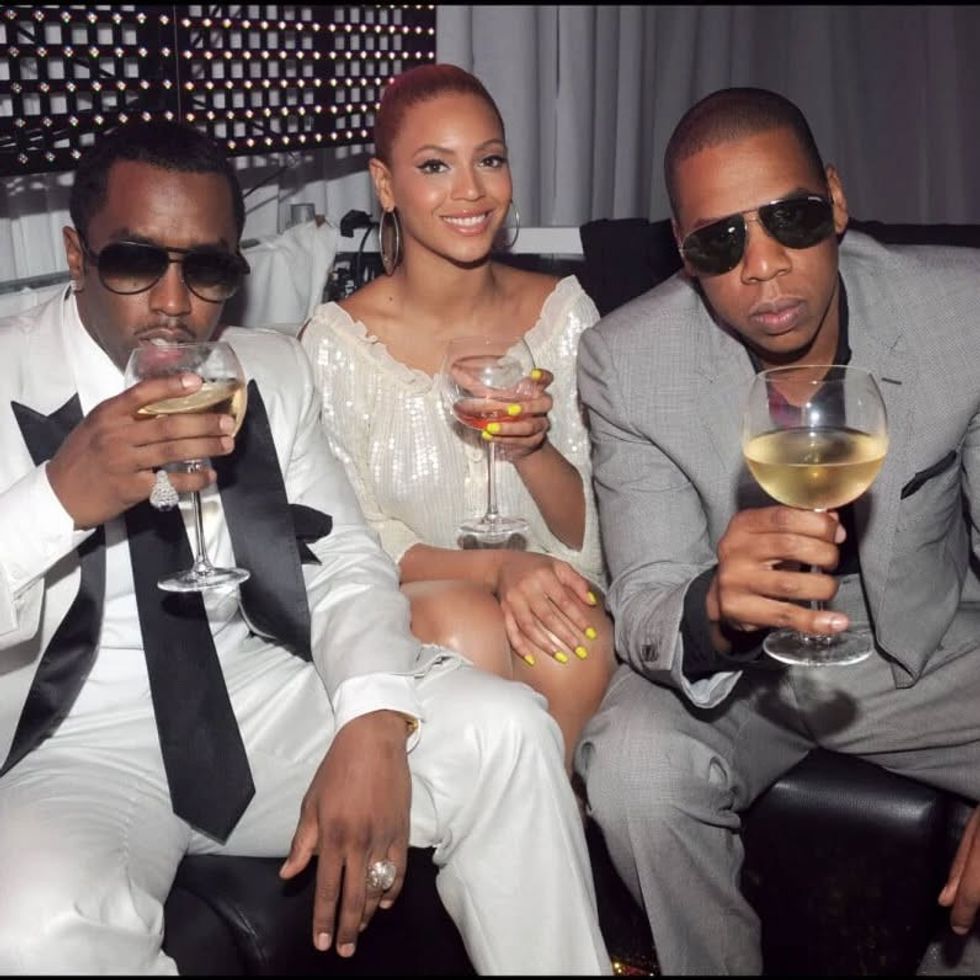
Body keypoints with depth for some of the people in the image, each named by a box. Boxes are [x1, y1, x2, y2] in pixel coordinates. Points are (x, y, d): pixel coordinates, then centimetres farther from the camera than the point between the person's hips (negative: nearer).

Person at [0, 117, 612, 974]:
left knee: (505, 730, -17)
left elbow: (346, 566, 1)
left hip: (269, 704, 4)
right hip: (77, 749, -3)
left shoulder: (275, 372, 5)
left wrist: (373, 723, -19)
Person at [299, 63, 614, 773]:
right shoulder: (338, 340, -6)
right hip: (400, 613, -1)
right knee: (465, 623, -34)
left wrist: (533, 449, -20)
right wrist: (496, 564, -23)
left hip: (544, 594, 2)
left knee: (577, 645, -32)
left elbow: (589, 531, 2)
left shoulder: (562, 310, 1)